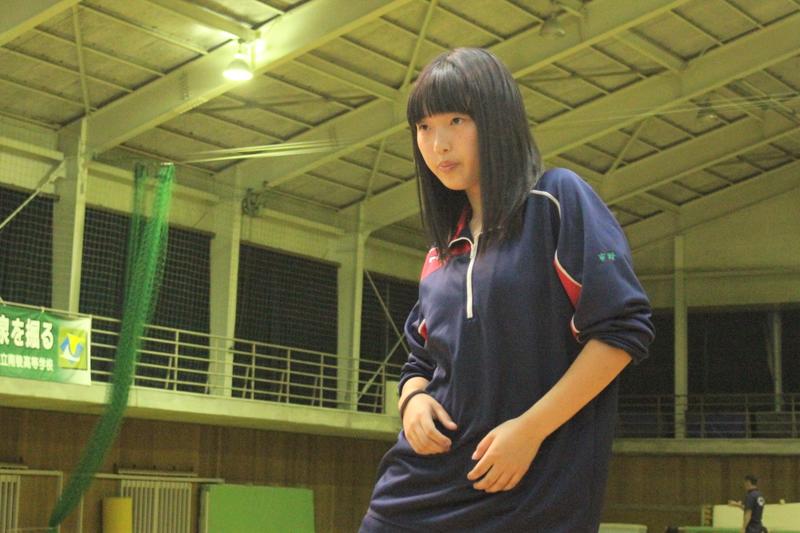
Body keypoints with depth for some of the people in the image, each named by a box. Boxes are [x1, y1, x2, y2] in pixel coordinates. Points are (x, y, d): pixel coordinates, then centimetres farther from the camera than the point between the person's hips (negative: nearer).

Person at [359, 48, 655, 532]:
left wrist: (530, 428, -15)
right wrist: (413, 399, -1)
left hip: (537, 494, -5)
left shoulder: (559, 200, -4)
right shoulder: (443, 252, 14)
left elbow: (624, 328, -10)